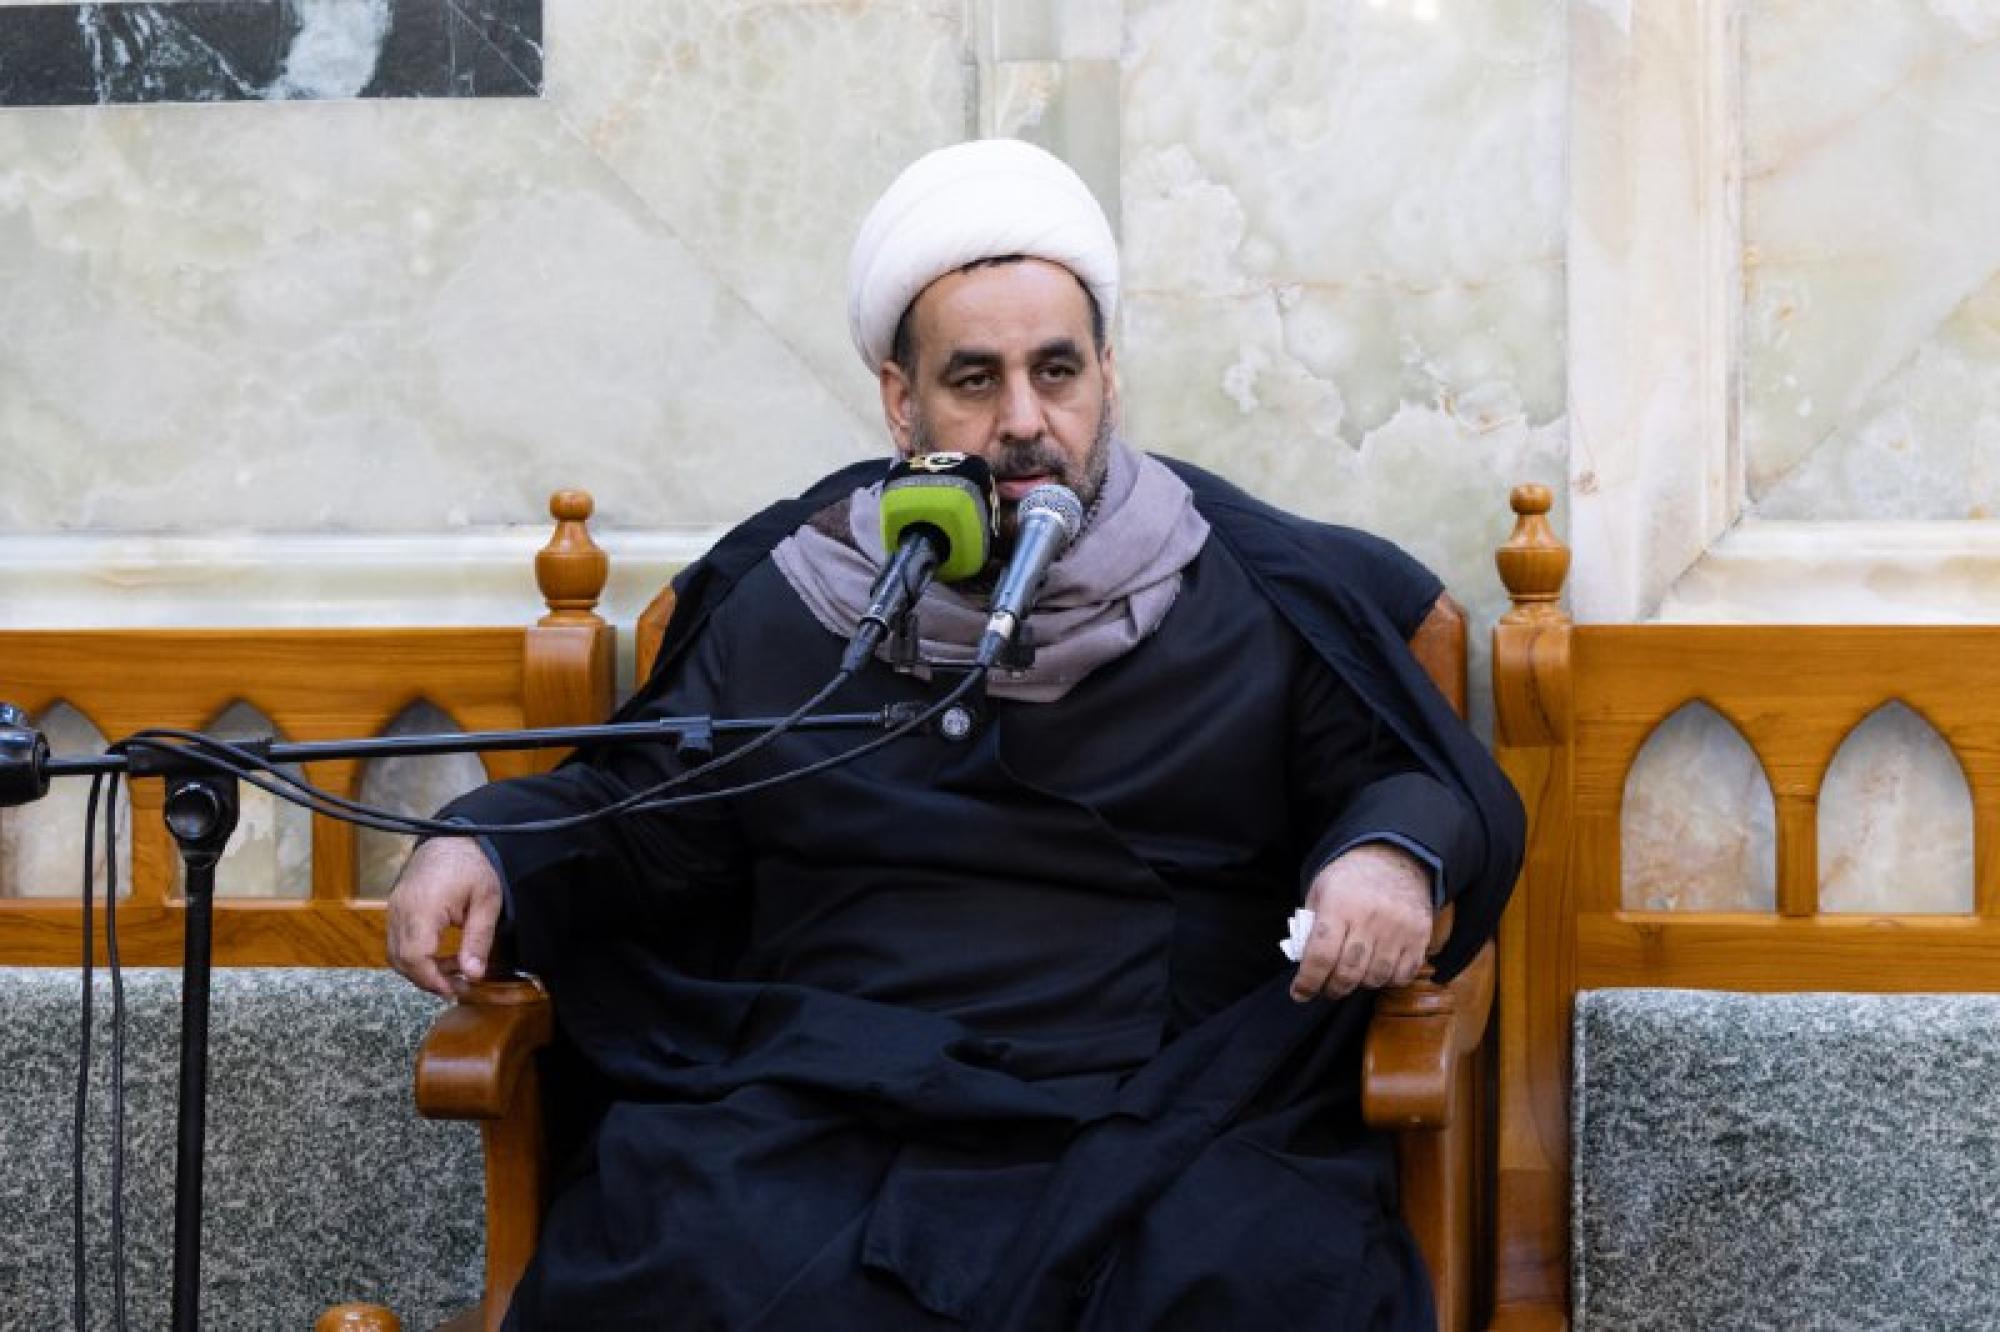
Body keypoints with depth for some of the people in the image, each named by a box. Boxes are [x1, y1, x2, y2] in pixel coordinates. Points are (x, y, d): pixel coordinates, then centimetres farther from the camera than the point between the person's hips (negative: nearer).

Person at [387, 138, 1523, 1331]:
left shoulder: (1253, 598, 10)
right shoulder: (782, 603, 14)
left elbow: (1437, 782, 14)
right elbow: (642, 813, 22)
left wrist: (1396, 853, -9)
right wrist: (486, 847, 3)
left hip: (1160, 1127, -1)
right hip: (823, 1117, 1)